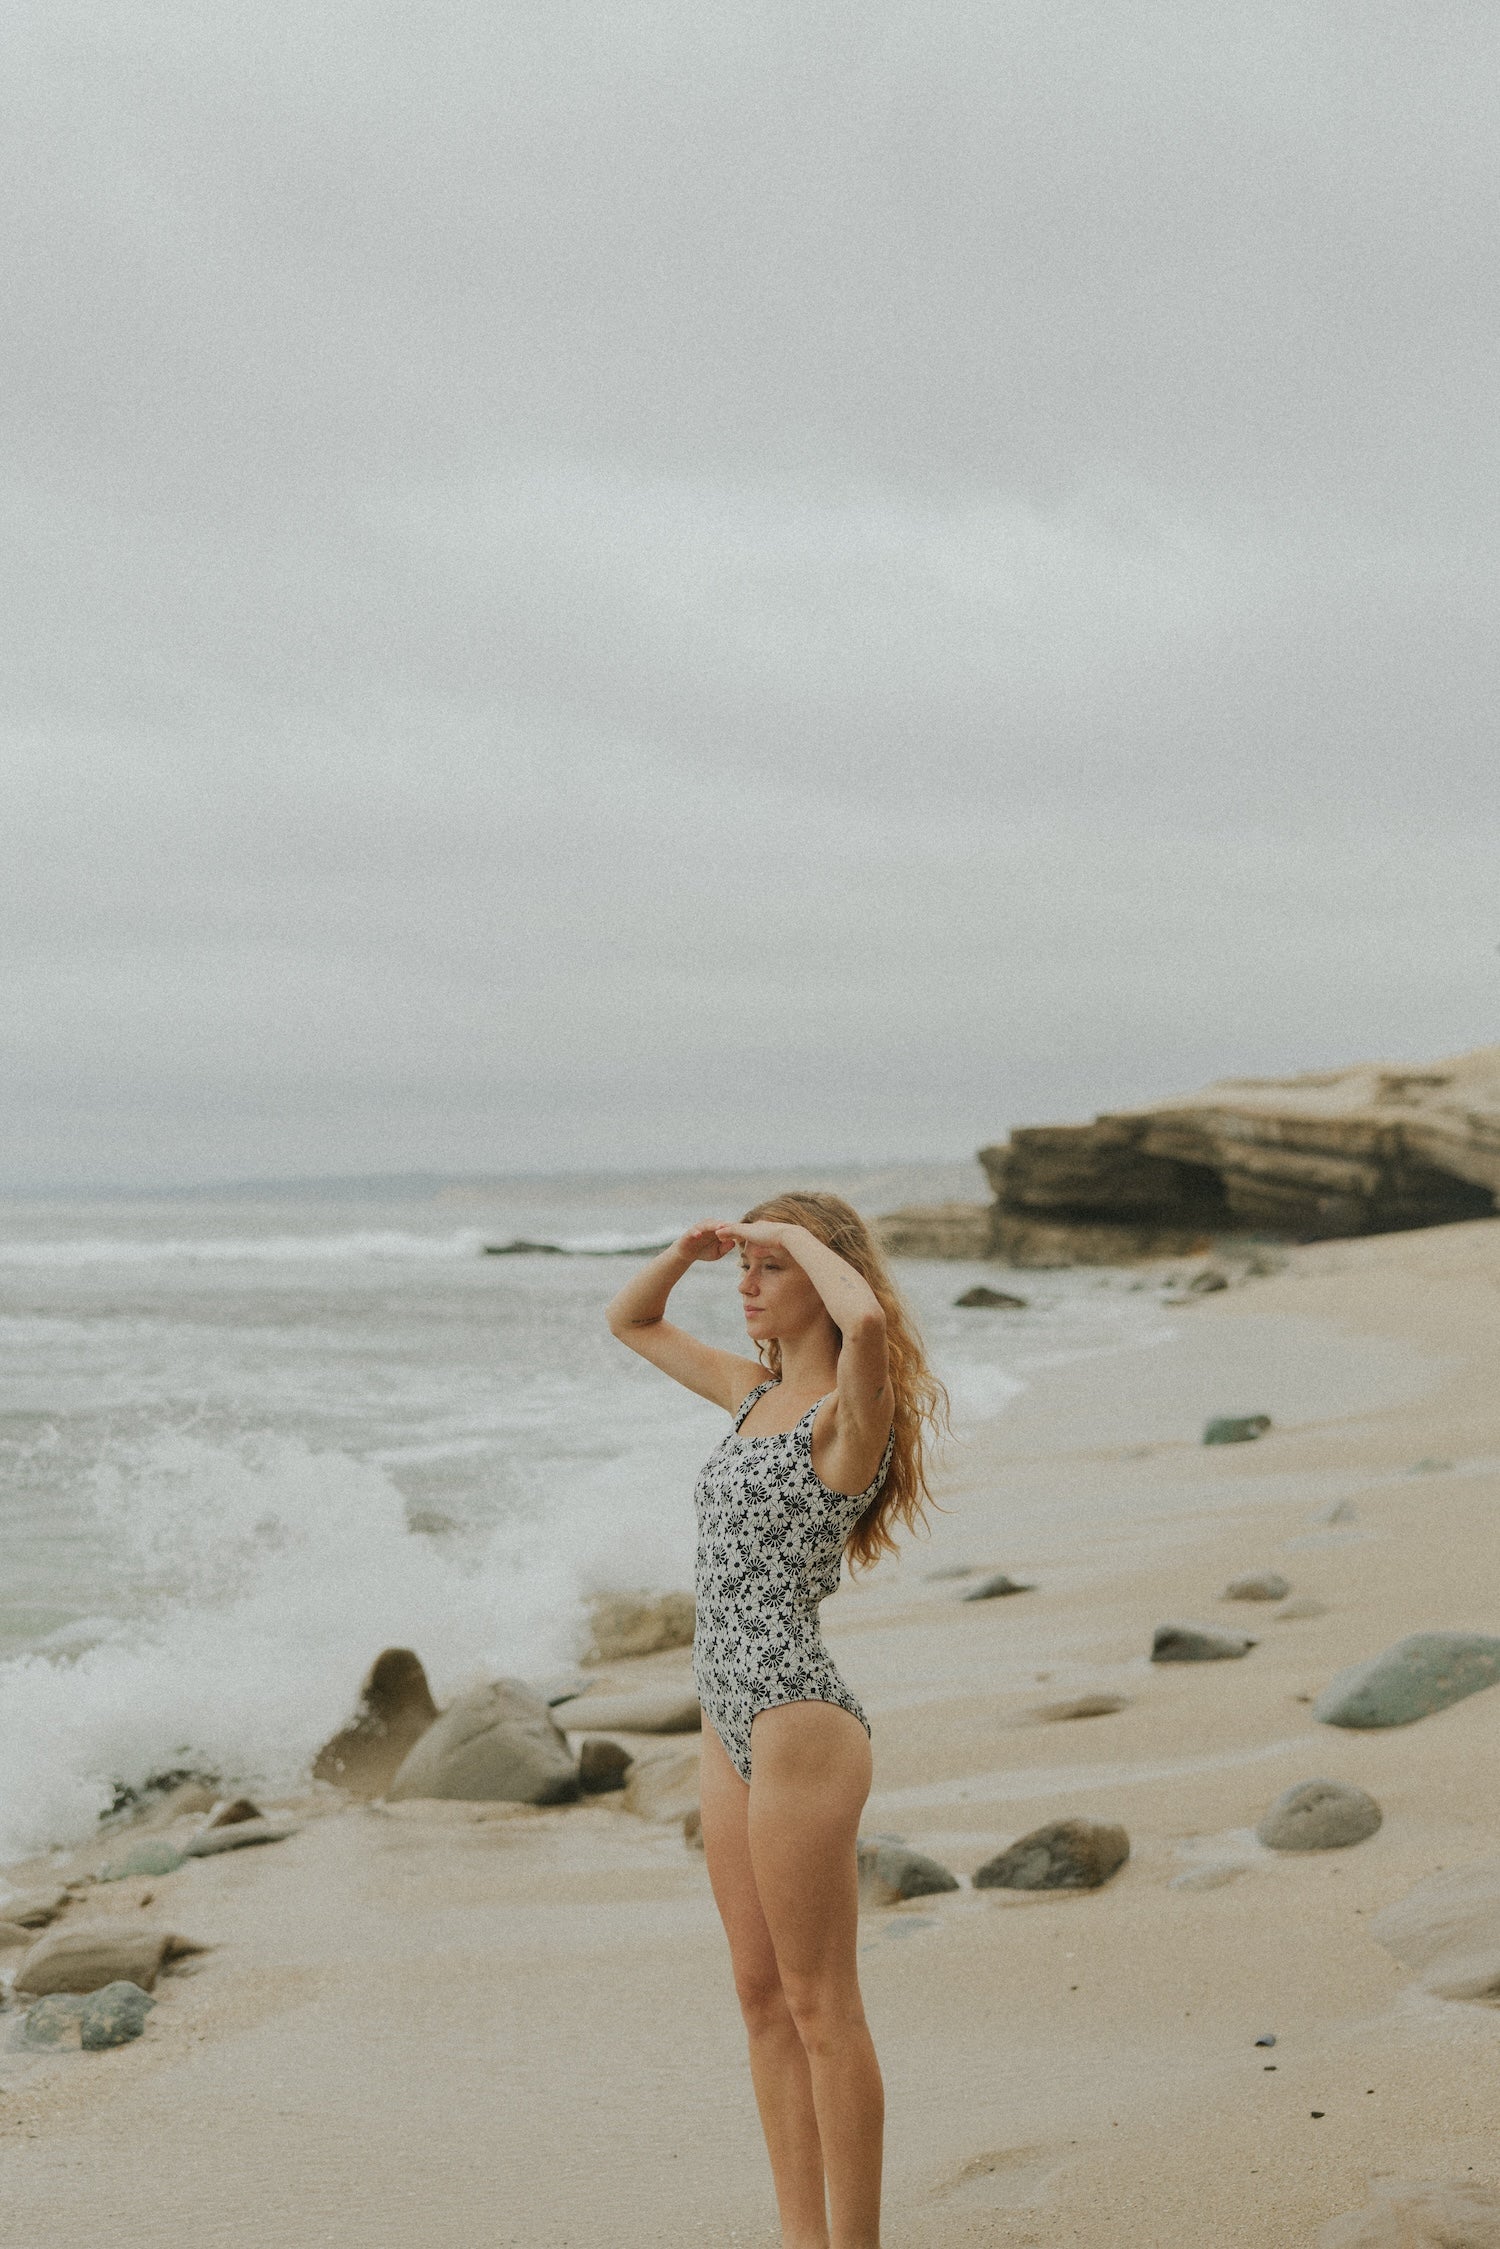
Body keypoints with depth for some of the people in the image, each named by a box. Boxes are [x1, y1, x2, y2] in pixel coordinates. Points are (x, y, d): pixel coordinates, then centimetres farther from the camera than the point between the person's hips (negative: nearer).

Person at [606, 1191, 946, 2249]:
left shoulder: (849, 1410, -13)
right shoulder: (756, 1393, 12)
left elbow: (868, 1319, -37)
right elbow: (631, 1322, 26)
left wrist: (800, 1234, -19)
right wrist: (687, 1251, 6)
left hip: (798, 1724, -9)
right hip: (733, 1725, 9)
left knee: (821, 2004, -2)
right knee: (764, 1997, 13)